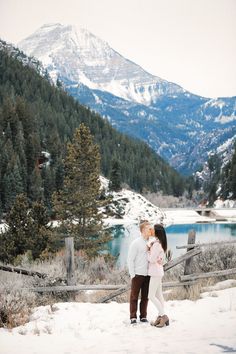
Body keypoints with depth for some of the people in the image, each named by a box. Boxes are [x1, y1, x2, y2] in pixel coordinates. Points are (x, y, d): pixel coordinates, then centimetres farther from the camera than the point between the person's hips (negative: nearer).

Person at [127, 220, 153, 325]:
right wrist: (132, 274, -11)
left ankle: (143, 316, 19)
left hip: (147, 275, 5)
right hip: (137, 275, -5)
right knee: (134, 296, 3)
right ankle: (133, 317, 9)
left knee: (145, 297, 10)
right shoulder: (136, 243, -8)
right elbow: (130, 259, -8)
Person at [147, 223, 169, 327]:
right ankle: (160, 317, 14)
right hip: (158, 272, 10)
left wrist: (148, 250, -4)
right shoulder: (160, 243, 10)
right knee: (159, 295, 11)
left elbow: (151, 259, -19)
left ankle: (163, 316, -6)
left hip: (156, 272, -10)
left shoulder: (157, 244, -19)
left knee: (151, 296, -7)